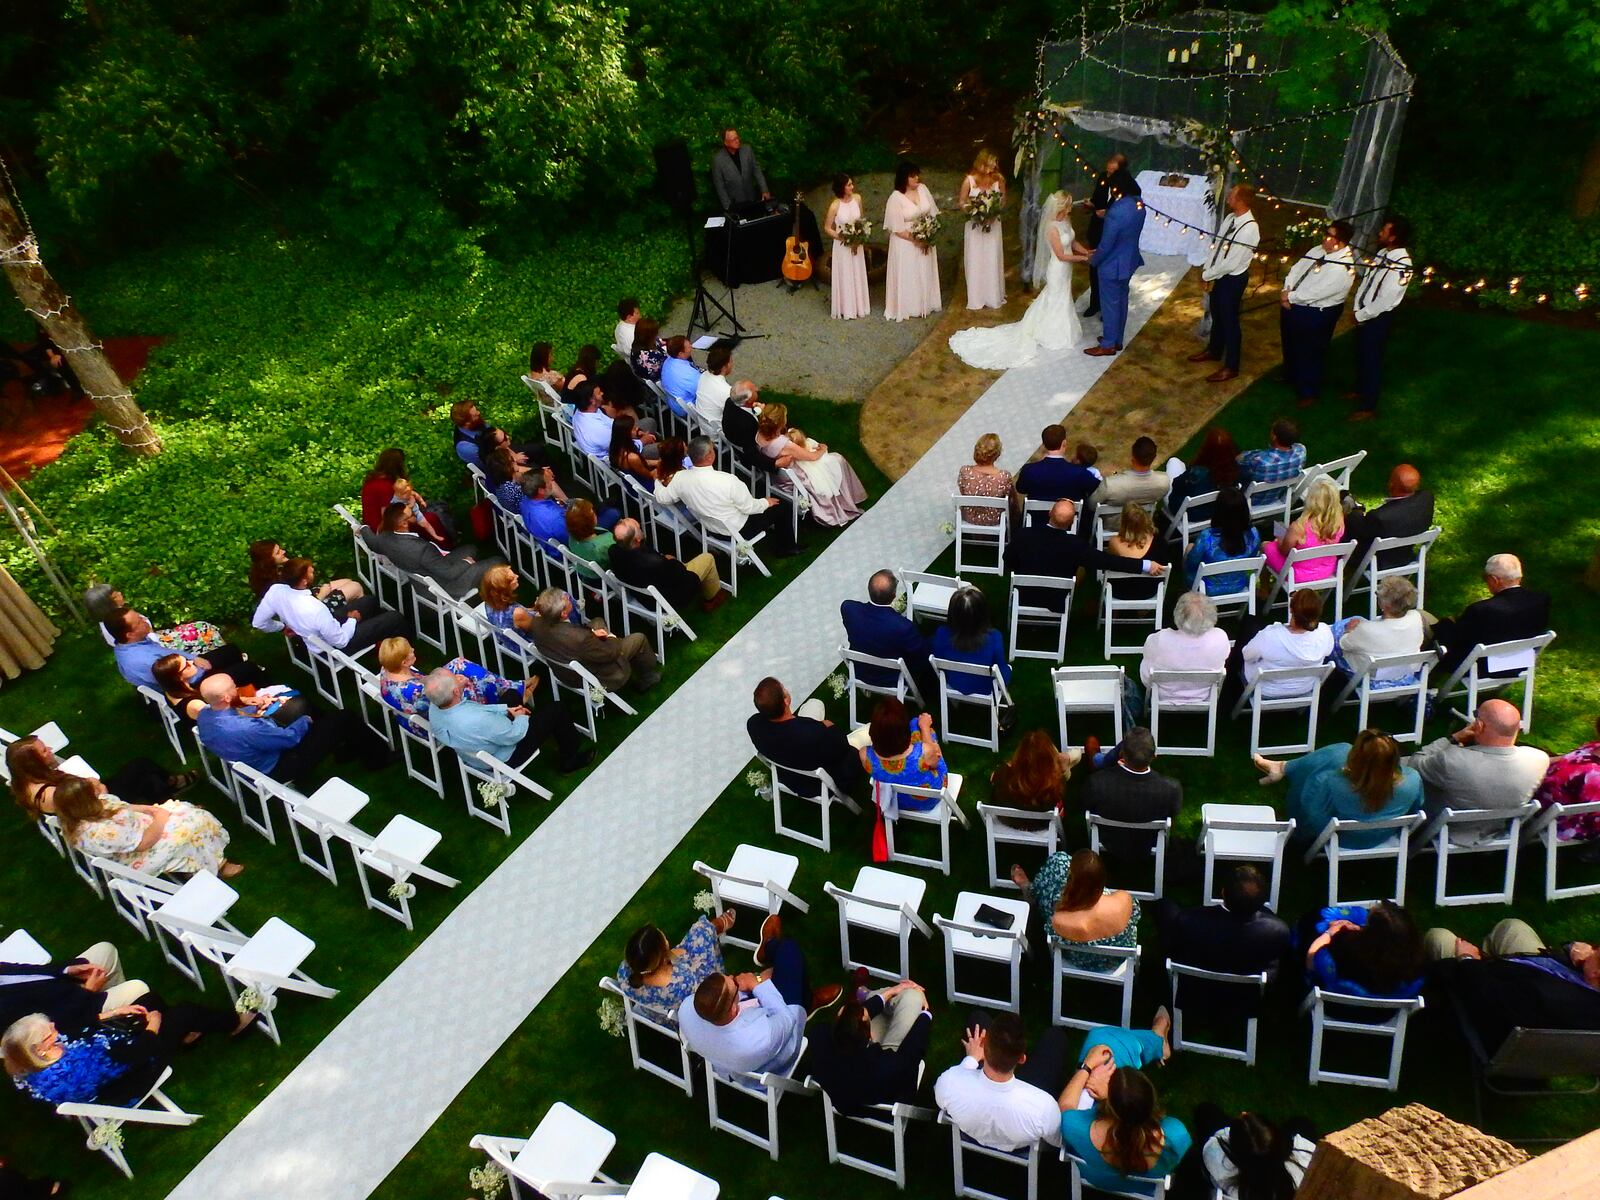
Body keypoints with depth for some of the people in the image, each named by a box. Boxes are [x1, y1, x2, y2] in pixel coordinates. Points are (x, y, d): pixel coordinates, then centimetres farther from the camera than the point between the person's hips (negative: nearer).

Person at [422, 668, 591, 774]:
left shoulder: (434, 707, -22)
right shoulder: (477, 721, -45)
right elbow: (515, 735, -27)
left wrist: (506, 709, 0)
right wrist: (521, 718, -7)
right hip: (506, 757, -7)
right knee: (556, 709, 3)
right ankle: (568, 762, 28)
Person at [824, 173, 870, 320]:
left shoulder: (857, 198, -8)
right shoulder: (835, 205, -21)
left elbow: (860, 220, 6)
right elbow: (827, 229, -11)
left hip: (857, 244, 4)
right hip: (842, 245, -4)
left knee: (857, 275, 16)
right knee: (845, 276, 9)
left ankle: (858, 306, 34)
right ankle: (846, 309, 25)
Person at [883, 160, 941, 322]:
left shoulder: (923, 188, -3)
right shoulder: (895, 198, -19)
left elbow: (933, 214, 3)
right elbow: (897, 229, -18)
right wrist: (915, 240, -18)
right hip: (906, 243, -5)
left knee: (925, 274, 15)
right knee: (907, 276, 4)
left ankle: (925, 305, 30)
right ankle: (906, 308, 17)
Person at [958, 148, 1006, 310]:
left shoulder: (999, 179, -7)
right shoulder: (969, 180, -14)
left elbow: (1003, 199, 8)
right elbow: (961, 202, -4)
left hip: (992, 224, 2)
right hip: (975, 225, -2)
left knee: (993, 260, 8)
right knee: (975, 261, 5)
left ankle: (994, 297, 21)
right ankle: (977, 298, 16)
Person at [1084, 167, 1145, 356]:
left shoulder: (1116, 212, -30)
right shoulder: (1138, 205, -3)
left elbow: (1106, 245, -23)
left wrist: (1093, 260, -6)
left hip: (1112, 265, -8)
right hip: (1129, 261, 8)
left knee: (1110, 304, 6)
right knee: (1121, 300, 20)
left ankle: (1108, 344, 17)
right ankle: (1117, 339, 34)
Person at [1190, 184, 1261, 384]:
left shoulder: (1249, 229, -29)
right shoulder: (1230, 218, -4)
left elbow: (1231, 263, -27)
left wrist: (1207, 275, -17)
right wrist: (1206, 270, -3)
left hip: (1233, 279, -8)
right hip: (1220, 275, 8)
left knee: (1229, 321, 6)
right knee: (1216, 314, 25)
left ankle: (1231, 367, 21)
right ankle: (1214, 351, 48)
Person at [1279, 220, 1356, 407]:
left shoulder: (1343, 268, -27)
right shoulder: (1318, 251, -2)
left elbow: (1316, 292, -29)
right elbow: (1297, 269, 2)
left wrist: (1290, 297, -19)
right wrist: (1287, 291, -12)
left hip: (1315, 315, -9)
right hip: (1294, 307, 9)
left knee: (1309, 354, 7)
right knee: (1290, 344, 27)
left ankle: (1308, 393, 27)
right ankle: (1290, 377, 53)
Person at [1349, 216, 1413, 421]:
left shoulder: (1401, 265, -27)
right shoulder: (1384, 253, 0)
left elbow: (1385, 300, -26)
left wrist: (1361, 316, -15)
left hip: (1378, 319, -8)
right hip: (1364, 315, 8)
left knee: (1372, 360, 4)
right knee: (1361, 355, 24)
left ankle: (1368, 408, 18)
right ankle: (1361, 391, 46)